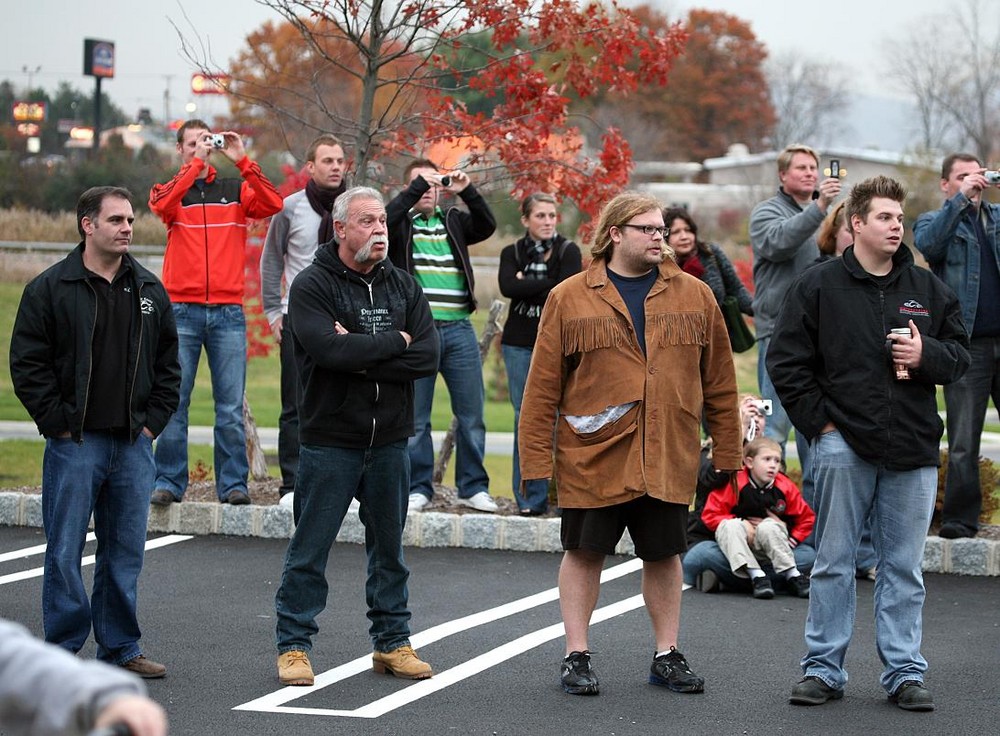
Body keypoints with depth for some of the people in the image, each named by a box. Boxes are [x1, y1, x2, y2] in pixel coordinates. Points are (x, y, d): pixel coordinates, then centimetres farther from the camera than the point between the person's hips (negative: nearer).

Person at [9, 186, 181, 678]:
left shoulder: (149, 290, 11)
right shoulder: (49, 289, -4)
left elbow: (168, 362, 16)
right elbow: (28, 365, -5)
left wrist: (154, 420, 7)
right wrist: (57, 423, -9)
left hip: (133, 445, 4)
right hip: (74, 444, -4)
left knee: (125, 551, 8)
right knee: (64, 552, -2)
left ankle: (120, 648, 17)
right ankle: (63, 651, 6)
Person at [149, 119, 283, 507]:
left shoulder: (234, 191, 12)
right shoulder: (169, 190, 10)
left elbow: (272, 204, -6)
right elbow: (163, 205, -14)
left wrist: (242, 160, -10)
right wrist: (196, 163, -13)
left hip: (228, 311, 1)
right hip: (181, 311, -1)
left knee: (231, 406, -1)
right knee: (173, 401, -1)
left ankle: (233, 483, 4)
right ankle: (169, 482, 4)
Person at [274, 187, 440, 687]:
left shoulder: (402, 286, 8)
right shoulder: (313, 285, -6)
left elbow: (427, 357, -5)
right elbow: (329, 349, -23)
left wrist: (360, 356, -15)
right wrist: (394, 342, -12)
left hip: (389, 440, 5)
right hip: (329, 439, -4)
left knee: (389, 547, 12)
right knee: (310, 548, 0)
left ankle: (392, 641, 22)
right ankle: (293, 645, 10)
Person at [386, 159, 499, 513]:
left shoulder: (454, 221, 16)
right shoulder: (401, 223, 6)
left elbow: (487, 225, 0)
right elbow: (385, 221, -16)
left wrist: (467, 191, -11)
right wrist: (417, 187, -18)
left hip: (459, 329, 3)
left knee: (471, 414, 5)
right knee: (415, 417, 2)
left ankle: (473, 488, 13)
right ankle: (418, 488, 11)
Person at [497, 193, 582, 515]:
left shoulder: (568, 251, 3)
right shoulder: (512, 253, 10)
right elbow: (507, 287, -9)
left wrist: (528, 284, -8)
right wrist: (547, 285, -12)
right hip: (520, 344, 2)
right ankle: (530, 498, 4)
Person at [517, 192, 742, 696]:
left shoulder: (694, 297, 5)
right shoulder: (570, 299, -2)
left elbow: (719, 381, 8)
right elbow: (543, 386, -2)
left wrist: (727, 452, 5)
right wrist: (535, 461, -5)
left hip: (668, 458, 2)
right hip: (592, 454, -2)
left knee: (664, 555, 10)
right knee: (584, 553, 6)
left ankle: (667, 656, 22)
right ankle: (576, 657, 16)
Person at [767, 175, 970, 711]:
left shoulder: (928, 289, 10)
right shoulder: (820, 286, 0)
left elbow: (960, 354, 14)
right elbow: (786, 362, 0)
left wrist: (927, 356, -7)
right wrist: (819, 423, -5)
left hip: (912, 449, 3)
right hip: (844, 444, -2)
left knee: (904, 567, 6)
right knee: (834, 562, 4)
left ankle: (905, 672, 13)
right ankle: (824, 668, 11)